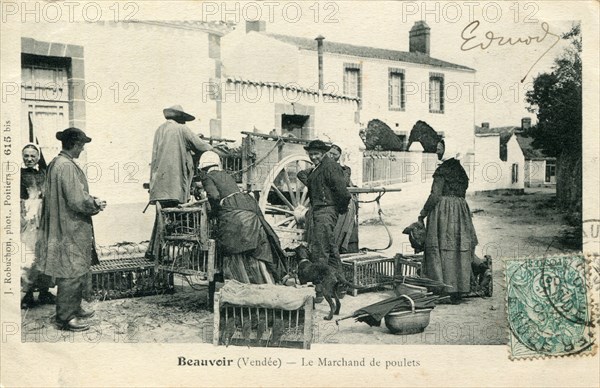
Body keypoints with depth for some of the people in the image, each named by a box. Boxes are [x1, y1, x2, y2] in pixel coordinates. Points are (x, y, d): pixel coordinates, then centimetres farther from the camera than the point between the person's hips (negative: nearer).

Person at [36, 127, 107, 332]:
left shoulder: (56, 163, 11)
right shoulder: (66, 166, -21)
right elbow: (76, 200, -23)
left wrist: (92, 200, 11)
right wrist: (96, 205, -7)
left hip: (68, 228, 10)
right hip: (70, 230, -10)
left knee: (78, 270, 19)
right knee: (71, 273, -1)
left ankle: (74, 308, 30)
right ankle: (65, 318, 8)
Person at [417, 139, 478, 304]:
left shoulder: (442, 170, -11)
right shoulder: (461, 170, 13)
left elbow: (435, 196, -16)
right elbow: (462, 193, 16)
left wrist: (422, 214, -7)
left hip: (443, 211, -7)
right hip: (460, 212, 7)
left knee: (443, 250, -3)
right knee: (459, 251, 7)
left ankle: (444, 288, -2)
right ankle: (458, 291, 12)